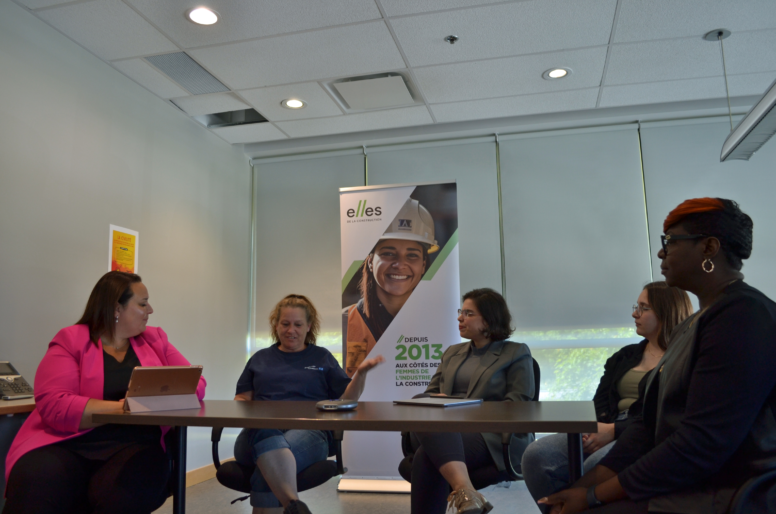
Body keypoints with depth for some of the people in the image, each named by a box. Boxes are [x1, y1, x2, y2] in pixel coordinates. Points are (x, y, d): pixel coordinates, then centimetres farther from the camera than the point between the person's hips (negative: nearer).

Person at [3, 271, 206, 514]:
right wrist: (122, 408, -20)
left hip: (136, 444, 2)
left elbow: (195, 383, 10)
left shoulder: (155, 339, 13)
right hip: (68, 444, -2)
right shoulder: (70, 341, 1)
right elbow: (54, 405, -12)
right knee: (34, 494, -33)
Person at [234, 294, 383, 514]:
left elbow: (347, 398, 15)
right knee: (267, 436, -41)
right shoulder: (260, 358, 25)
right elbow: (241, 399, 22)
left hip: (308, 430, -1)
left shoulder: (322, 357, 21)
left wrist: (361, 373, -3)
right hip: (260, 430, 1)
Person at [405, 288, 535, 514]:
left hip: (490, 435, -4)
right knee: (428, 425, -38)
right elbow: (430, 393, 26)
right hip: (446, 430, 4)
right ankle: (465, 491, -54)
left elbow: (518, 405, -1)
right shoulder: (452, 352, 28)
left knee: (427, 457, -36)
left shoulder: (516, 353, 11)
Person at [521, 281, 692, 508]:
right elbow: (600, 401, 15)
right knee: (536, 455, -20)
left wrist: (614, 430, -20)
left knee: (595, 468, -38)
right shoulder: (625, 355, 23)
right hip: (605, 431, 6)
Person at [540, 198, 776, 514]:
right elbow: (650, 424, 8)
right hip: (679, 486, 8)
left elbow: (701, 447, -22)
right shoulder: (690, 326, 13)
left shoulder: (743, 316, -16)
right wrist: (586, 485, -3)